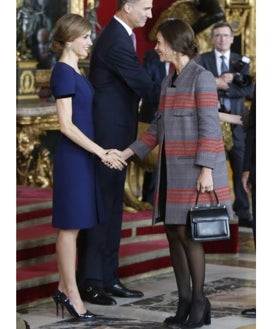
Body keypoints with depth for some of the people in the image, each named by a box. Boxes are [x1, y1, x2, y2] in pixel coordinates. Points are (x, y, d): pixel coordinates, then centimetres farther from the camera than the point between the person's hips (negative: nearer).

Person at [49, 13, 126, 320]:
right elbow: (66, 125, -19)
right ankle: (72, 293, 3)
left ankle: (64, 288, 18)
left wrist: (100, 151, 18)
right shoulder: (64, 72, -15)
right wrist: (101, 152, -18)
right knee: (70, 225, -3)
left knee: (70, 225, 12)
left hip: (81, 156, 9)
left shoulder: (73, 71, 12)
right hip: (72, 157, -9)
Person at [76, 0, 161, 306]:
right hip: (108, 136, -10)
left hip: (114, 135, 10)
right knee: (100, 206, -4)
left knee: (112, 208, 12)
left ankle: (107, 278, 18)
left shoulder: (117, 35, 13)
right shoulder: (116, 42, -19)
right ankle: (90, 282, 3)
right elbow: (146, 87, -21)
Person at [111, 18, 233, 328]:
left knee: (186, 232, -9)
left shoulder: (202, 77, -11)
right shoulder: (168, 82, 14)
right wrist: (126, 153, 10)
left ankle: (199, 300, 5)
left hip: (196, 166, -8)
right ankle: (185, 302, 11)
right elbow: (158, 128, 16)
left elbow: (209, 126, -15)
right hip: (172, 169, 8)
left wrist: (206, 170, -21)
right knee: (173, 232, 5)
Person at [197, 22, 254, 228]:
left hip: (236, 123, 2)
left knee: (242, 170, -1)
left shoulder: (240, 61, 10)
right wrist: (220, 81, -19)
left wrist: (223, 86, -11)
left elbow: (248, 89, -3)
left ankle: (243, 214, 3)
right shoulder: (203, 60, 5)